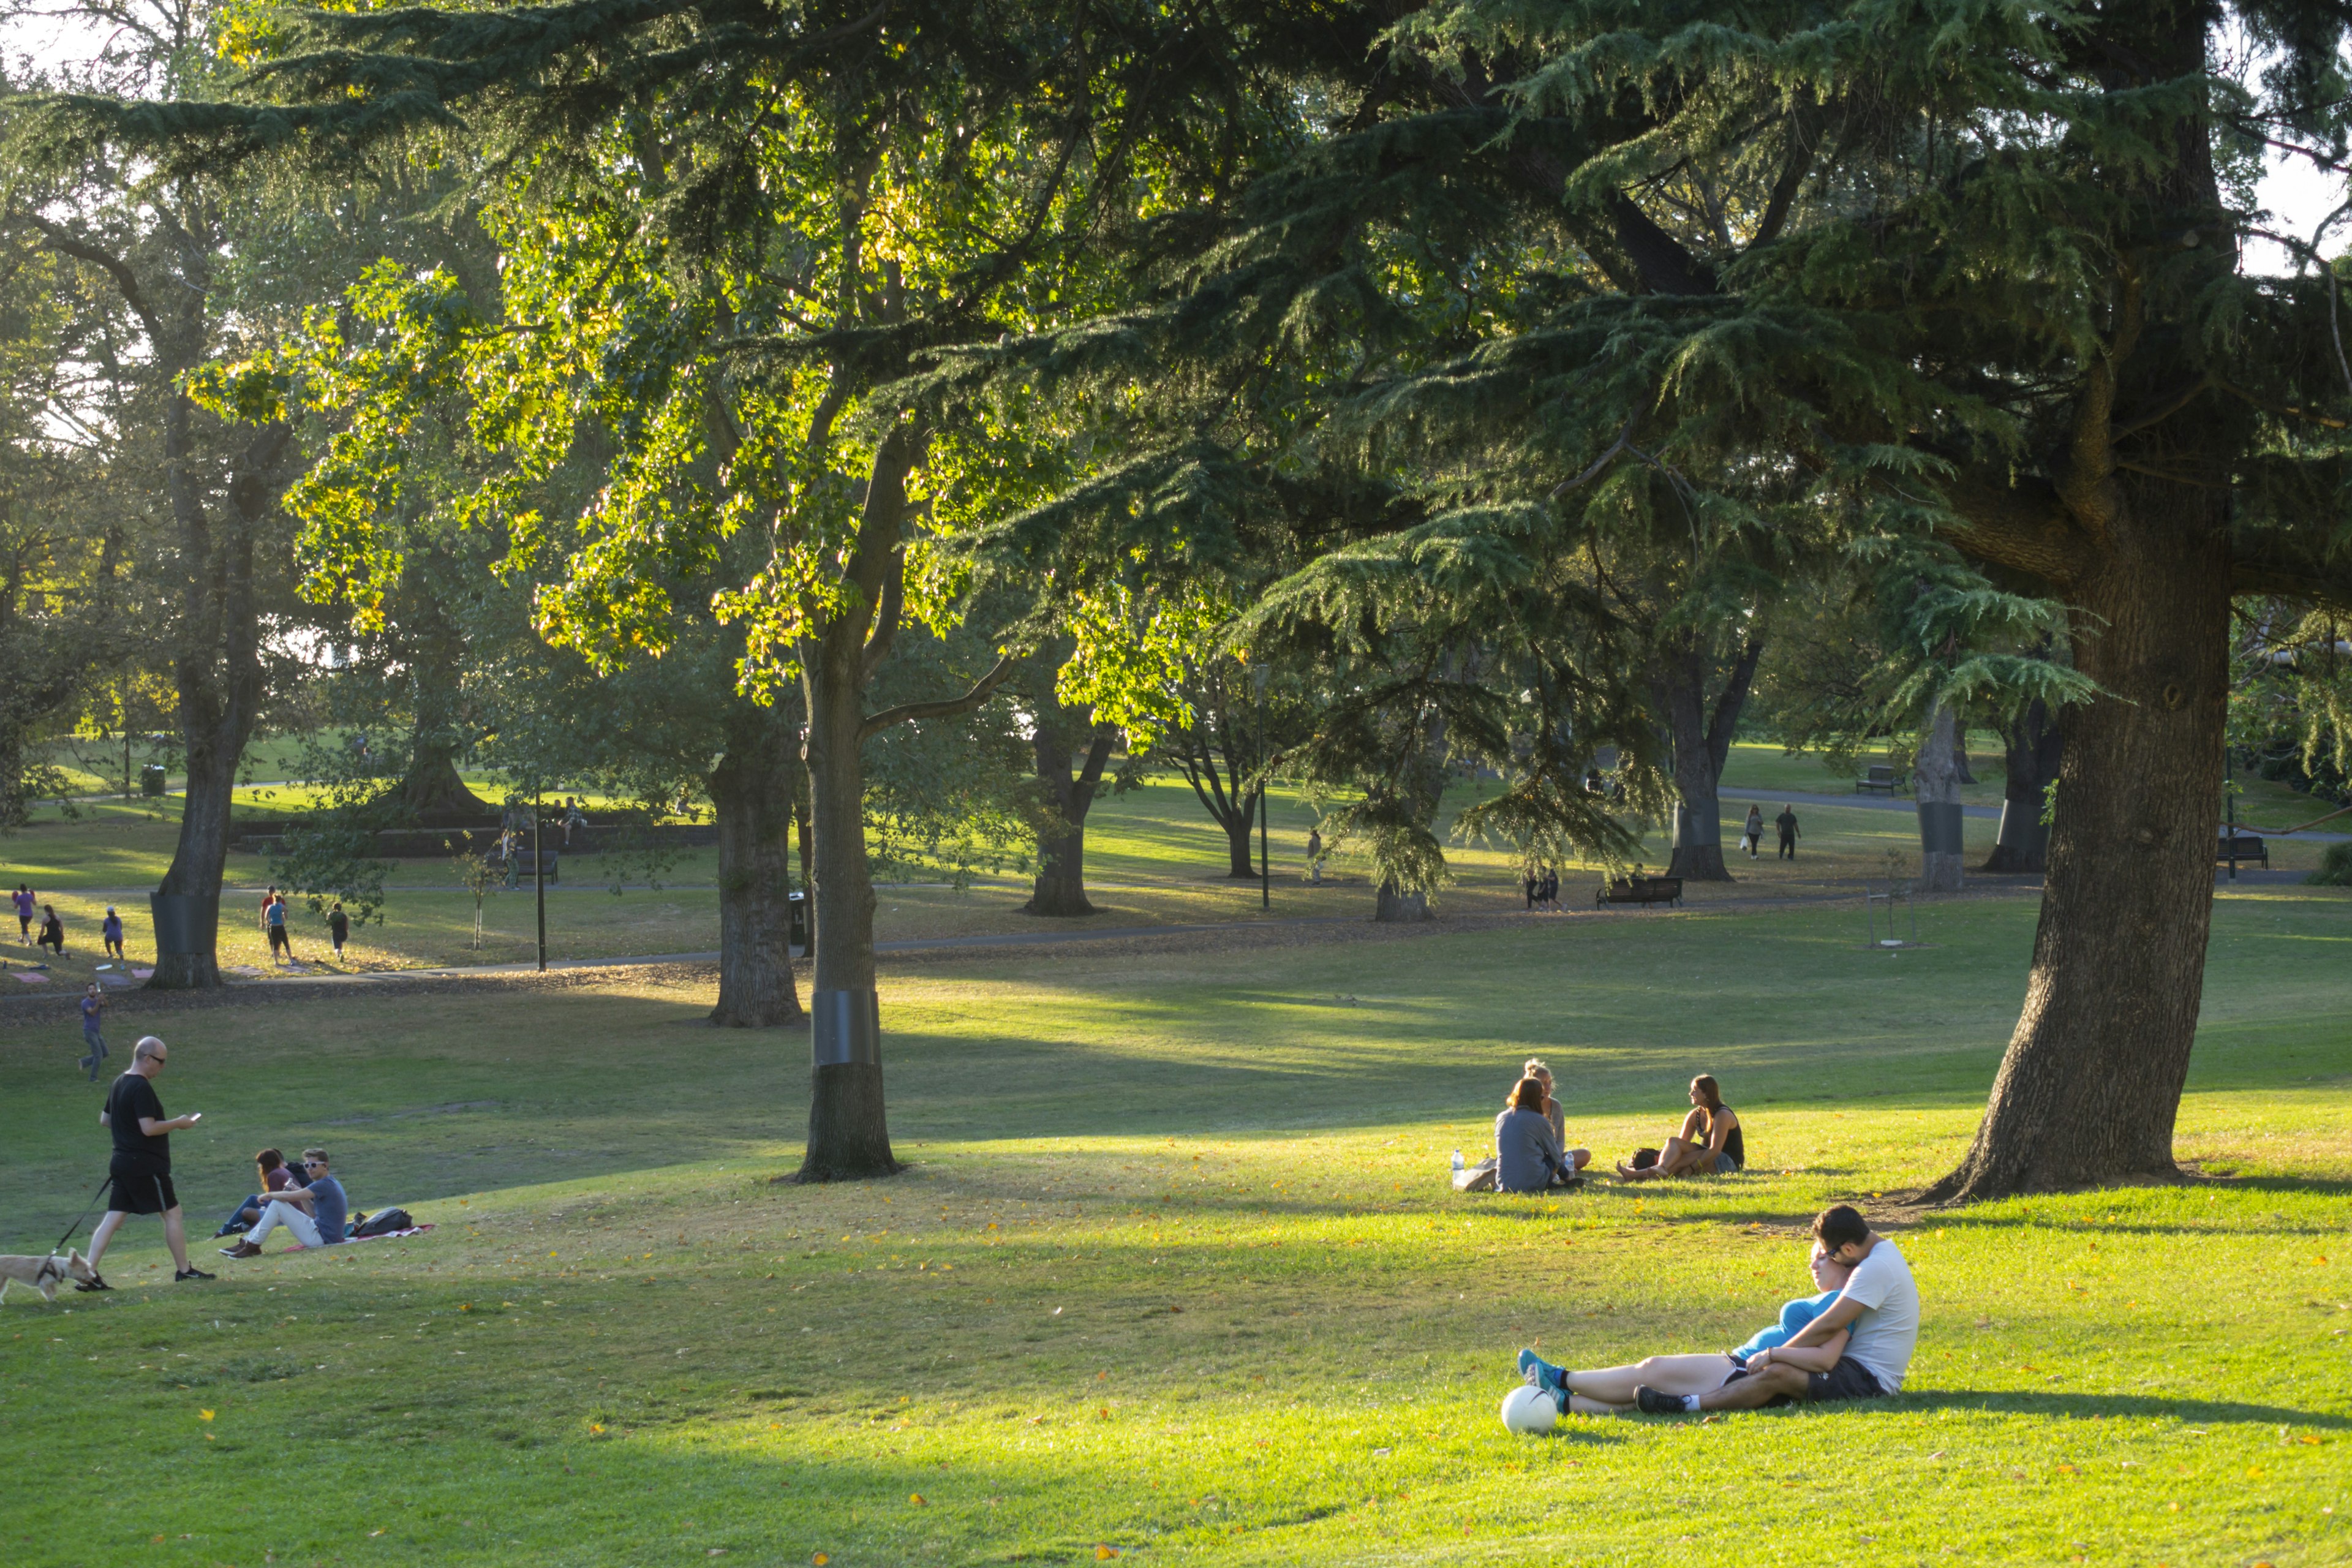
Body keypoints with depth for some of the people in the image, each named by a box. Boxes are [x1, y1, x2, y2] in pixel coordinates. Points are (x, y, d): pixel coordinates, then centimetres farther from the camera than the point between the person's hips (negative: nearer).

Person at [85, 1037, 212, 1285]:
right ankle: (184, 1270, 13)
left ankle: (89, 1272, -1)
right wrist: (178, 1123, -10)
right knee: (172, 1213, 4)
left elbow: (104, 1120, 21)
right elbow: (149, 1128, -22)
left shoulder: (119, 1084, 12)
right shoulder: (142, 1088, -18)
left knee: (114, 1217, 6)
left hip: (122, 1162, 9)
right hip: (146, 1166, -9)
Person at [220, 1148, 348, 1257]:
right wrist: (301, 1195, 5)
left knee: (277, 1204, -12)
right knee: (276, 1206, 14)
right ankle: (247, 1242, 12)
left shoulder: (325, 1185, -17)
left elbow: (289, 1197, -21)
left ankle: (253, 1246, -4)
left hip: (321, 1238, -10)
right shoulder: (331, 1183, 14)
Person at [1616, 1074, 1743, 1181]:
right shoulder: (1695, 1115, 8)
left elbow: (1715, 1150, -23)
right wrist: (1662, 1155, -14)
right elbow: (1681, 1143, 3)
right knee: (1673, 1142, -17)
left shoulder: (1722, 1115, -16)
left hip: (1728, 1161, -7)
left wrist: (1691, 1169, -29)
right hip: (1708, 1156, 7)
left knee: (1681, 1160, -30)